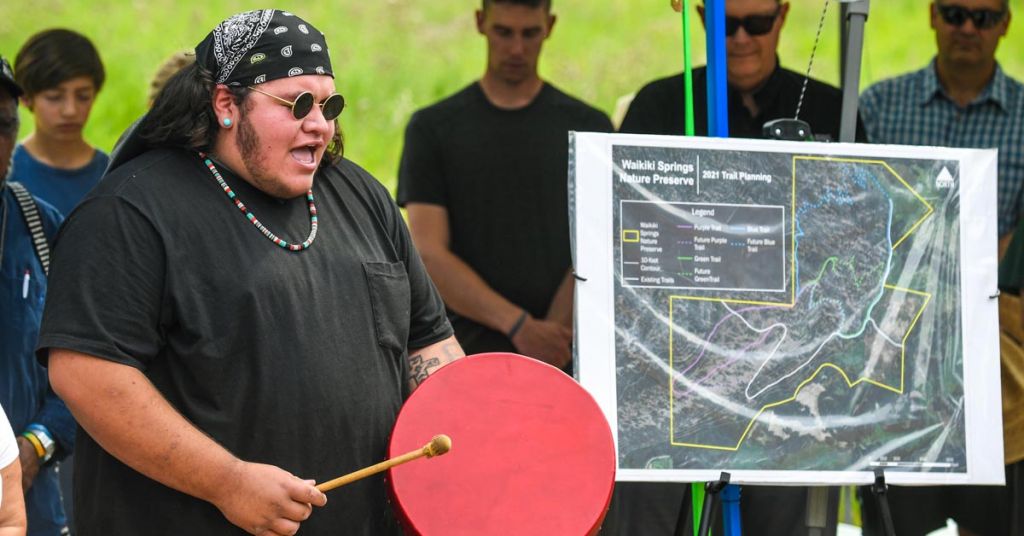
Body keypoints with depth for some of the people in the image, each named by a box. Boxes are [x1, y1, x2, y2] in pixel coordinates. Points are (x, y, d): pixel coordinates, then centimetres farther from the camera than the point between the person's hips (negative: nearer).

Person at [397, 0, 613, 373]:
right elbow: (429, 256, -3)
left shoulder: (587, 128, 8)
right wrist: (521, 327, -14)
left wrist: (550, 340, -14)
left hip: (564, 369, 0)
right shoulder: (433, 128, 6)